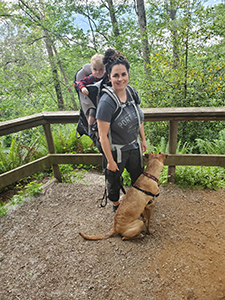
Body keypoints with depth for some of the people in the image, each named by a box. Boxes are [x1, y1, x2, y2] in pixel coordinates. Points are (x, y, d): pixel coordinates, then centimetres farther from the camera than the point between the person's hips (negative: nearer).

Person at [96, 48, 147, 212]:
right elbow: (103, 136, -23)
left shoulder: (132, 92, -7)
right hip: (116, 150, -6)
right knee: (114, 179, 19)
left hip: (134, 146, 6)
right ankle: (116, 204, 50)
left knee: (138, 175, 25)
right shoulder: (106, 102, -27)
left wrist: (143, 139, 11)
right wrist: (110, 161, -17)